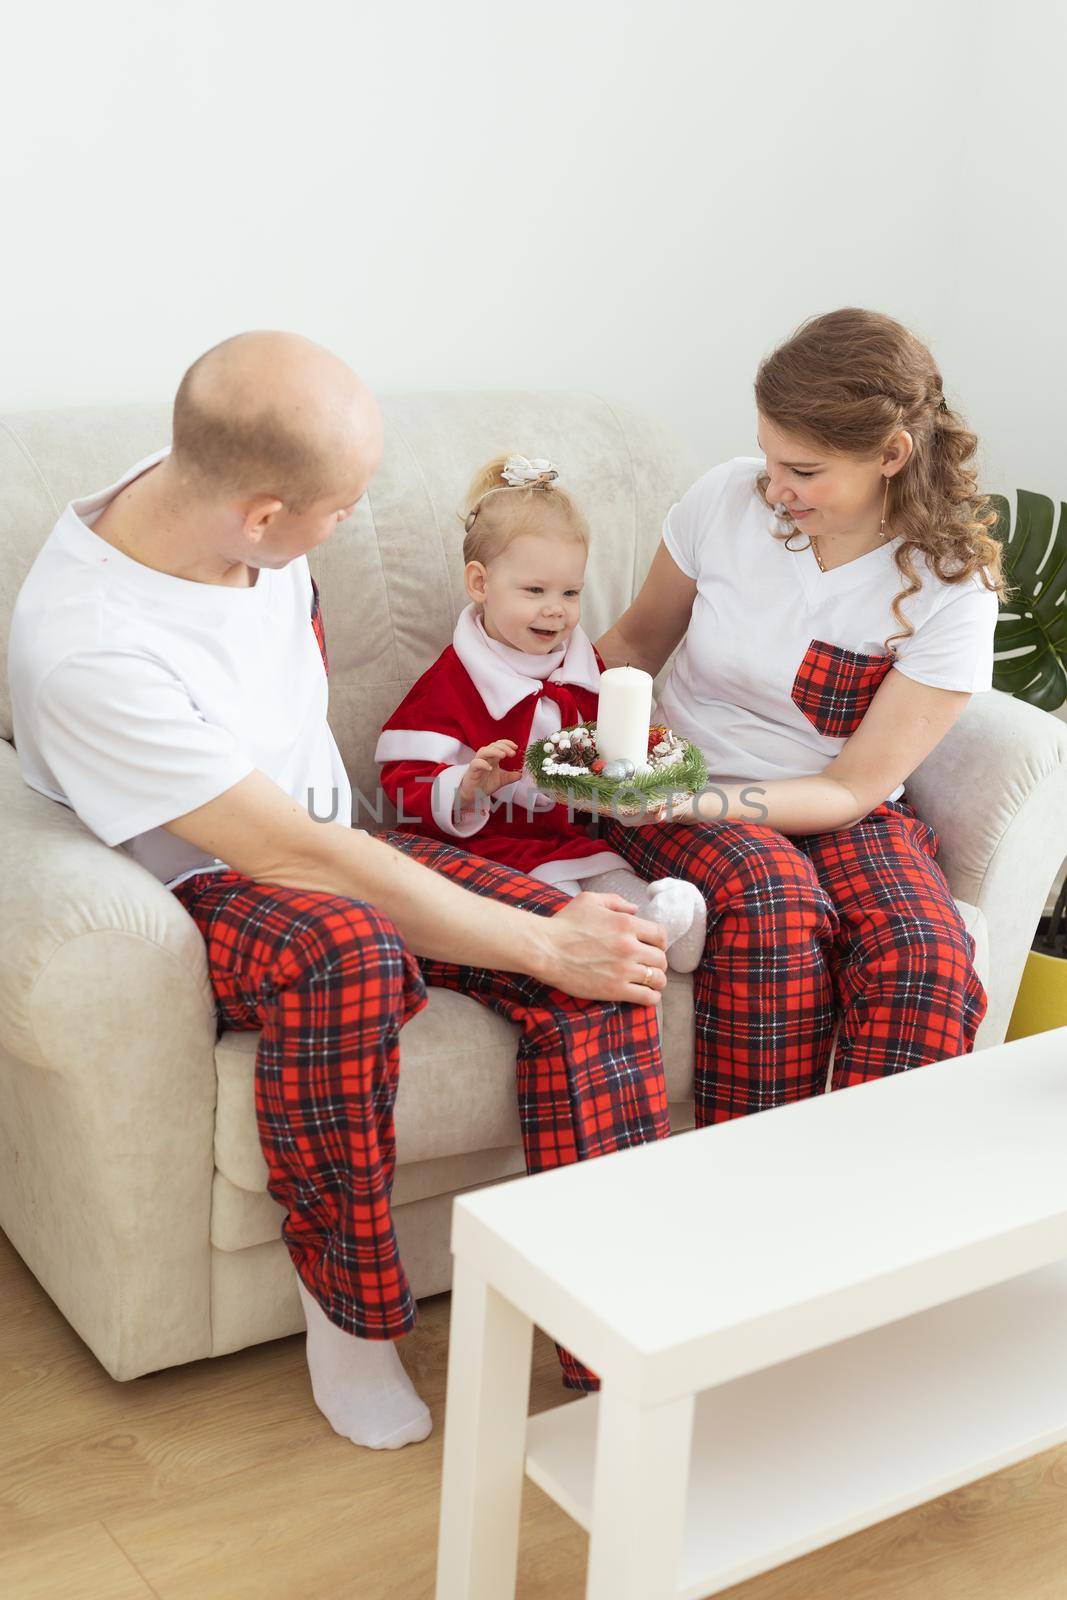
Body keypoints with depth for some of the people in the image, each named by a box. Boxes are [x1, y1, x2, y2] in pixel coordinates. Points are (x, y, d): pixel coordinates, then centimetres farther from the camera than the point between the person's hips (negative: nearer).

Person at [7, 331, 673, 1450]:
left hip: (318, 838, 7)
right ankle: (349, 1311, -19)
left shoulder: (208, 488, -8)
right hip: (195, 892, -7)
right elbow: (299, 861, -30)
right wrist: (541, 944, -26)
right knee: (347, 952, -42)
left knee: (599, 966, -15)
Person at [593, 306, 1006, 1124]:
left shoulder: (951, 589, -12)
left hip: (842, 814, 0)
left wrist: (691, 800, -26)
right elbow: (636, 640, 10)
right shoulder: (728, 497, -6)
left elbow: (851, 792, -12)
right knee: (773, 901, -34)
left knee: (923, 955, -32)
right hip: (686, 790, 1)